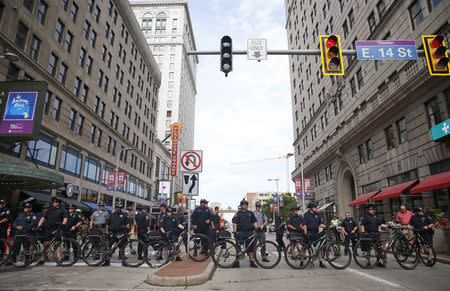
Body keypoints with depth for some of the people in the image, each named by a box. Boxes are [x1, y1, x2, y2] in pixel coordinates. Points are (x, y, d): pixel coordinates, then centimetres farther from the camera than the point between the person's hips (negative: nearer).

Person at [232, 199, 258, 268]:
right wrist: (235, 231, -14)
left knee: (251, 247, 3)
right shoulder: (238, 214, 3)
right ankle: (237, 262, 12)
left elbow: (255, 222, 11)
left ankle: (252, 262, 10)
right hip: (240, 233, -2)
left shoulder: (251, 213, 11)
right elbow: (235, 223, -3)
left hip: (249, 232, 2)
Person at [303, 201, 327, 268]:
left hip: (316, 233, 4)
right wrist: (306, 234, -17)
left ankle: (320, 263, 11)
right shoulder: (306, 215, -5)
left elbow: (320, 224, 14)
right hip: (309, 233, -4)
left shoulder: (317, 214, 10)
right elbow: (305, 225, -10)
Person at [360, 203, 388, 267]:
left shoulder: (375, 217, 16)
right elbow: (362, 225, -6)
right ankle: (368, 262, 9)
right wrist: (363, 232, -16)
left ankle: (378, 261, 14)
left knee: (378, 248, 3)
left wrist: (387, 226, 3)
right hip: (369, 235, -5)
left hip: (376, 234, 5)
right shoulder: (365, 216, 0)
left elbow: (380, 224, 15)